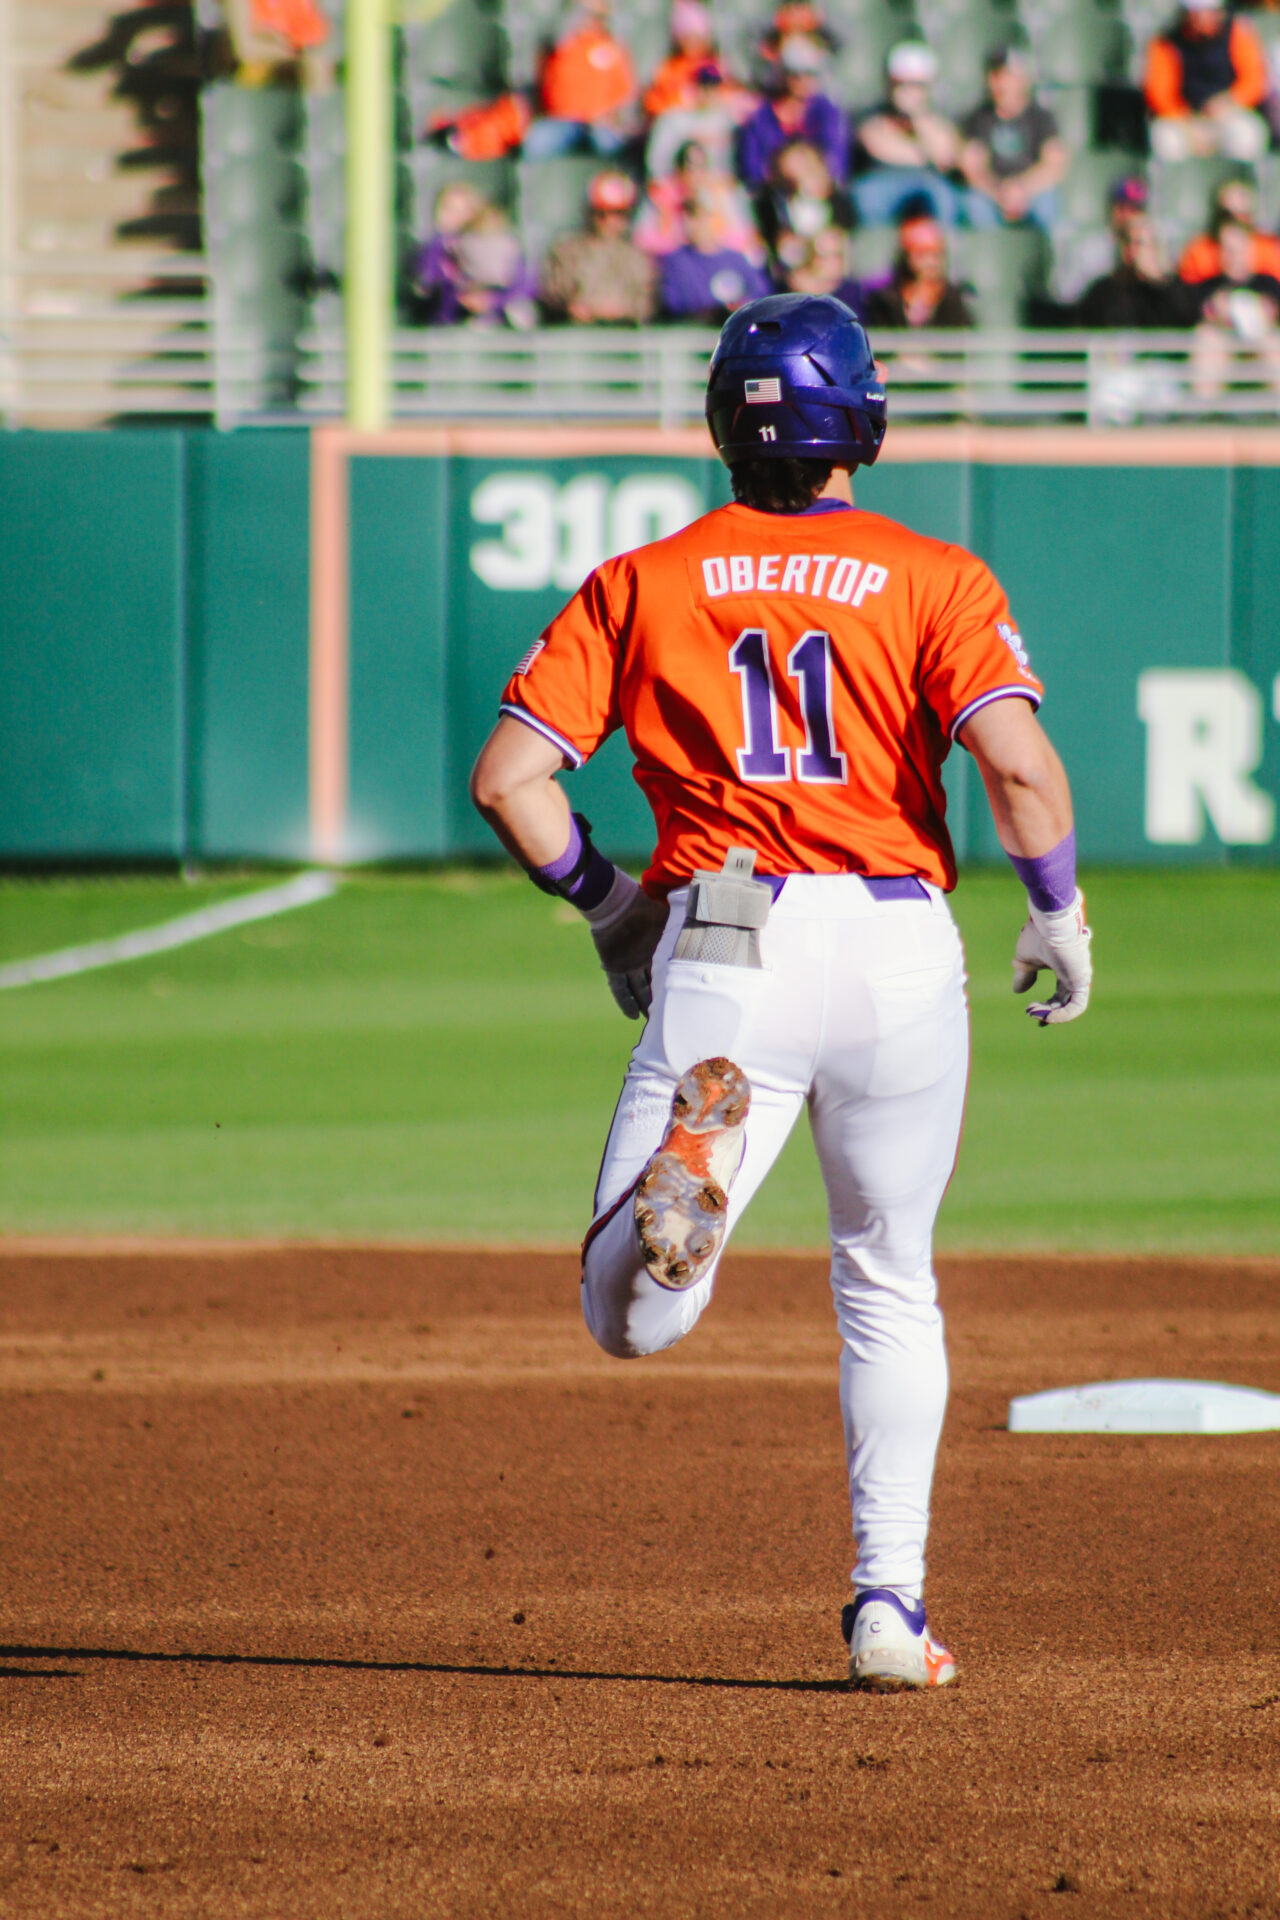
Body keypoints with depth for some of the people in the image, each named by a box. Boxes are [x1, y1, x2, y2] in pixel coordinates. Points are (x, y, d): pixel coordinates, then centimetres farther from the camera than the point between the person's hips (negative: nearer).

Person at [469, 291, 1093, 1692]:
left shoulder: (640, 586, 11)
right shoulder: (933, 580, 6)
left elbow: (507, 776, 4)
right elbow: (1018, 760, -10)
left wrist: (602, 899, 19)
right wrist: (1057, 912, 6)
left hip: (721, 944, -1)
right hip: (899, 943, 1)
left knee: (629, 1318, -2)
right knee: (889, 1285, 21)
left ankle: (691, 1157, -35)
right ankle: (888, 1602, 14)